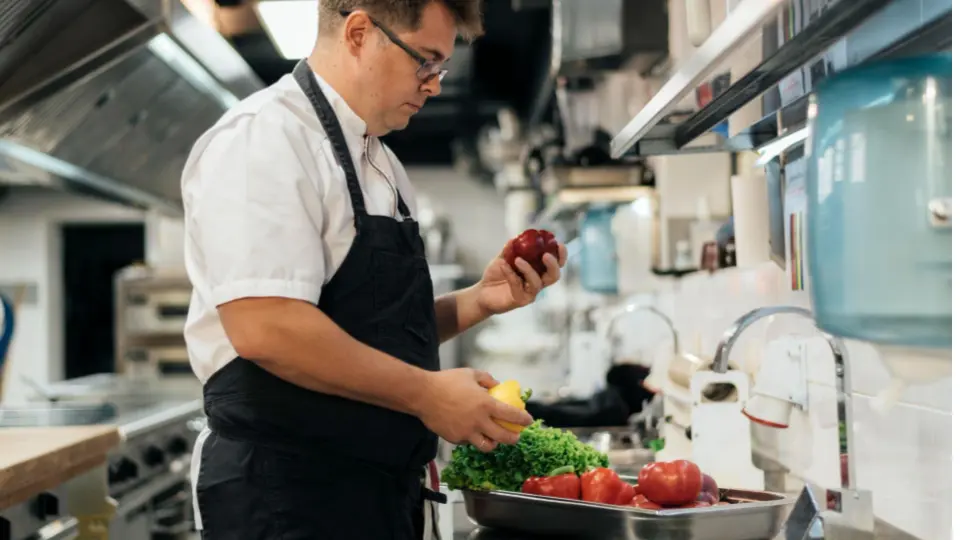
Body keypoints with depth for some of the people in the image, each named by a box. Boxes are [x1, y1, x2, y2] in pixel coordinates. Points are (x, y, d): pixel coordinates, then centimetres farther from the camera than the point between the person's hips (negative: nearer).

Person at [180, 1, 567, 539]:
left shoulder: (380, 164, 15)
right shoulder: (264, 137, -13)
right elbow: (264, 328, -25)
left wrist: (477, 301, 3)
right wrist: (425, 393, -19)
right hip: (286, 495, -9)